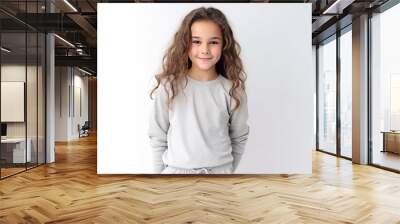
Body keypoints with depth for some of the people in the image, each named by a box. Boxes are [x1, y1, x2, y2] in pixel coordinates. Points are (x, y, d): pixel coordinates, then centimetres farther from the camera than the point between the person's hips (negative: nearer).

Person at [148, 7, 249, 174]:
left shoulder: (231, 90, -9)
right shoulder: (168, 86, -11)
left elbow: (239, 137, 3)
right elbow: (157, 136, -1)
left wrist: (227, 170, 8)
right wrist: (161, 173, 3)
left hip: (219, 173, 1)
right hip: (176, 172, 0)